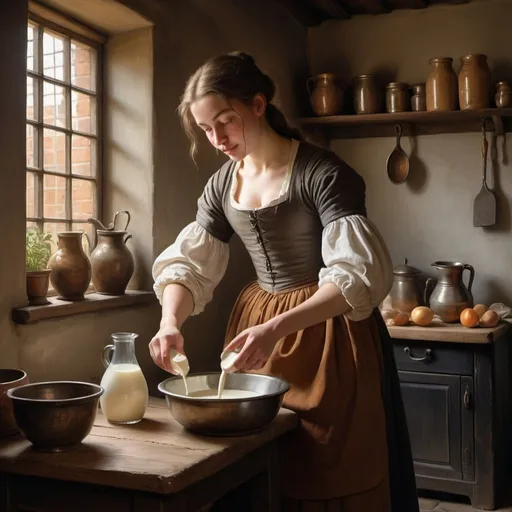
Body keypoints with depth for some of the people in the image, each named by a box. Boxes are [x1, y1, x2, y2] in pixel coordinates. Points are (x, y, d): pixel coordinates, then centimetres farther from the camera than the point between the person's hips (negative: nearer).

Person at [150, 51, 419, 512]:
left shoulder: (321, 173, -17)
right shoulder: (221, 186, 4)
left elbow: (360, 275, -24)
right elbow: (187, 264, 5)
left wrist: (276, 327, -35)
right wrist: (171, 323, -15)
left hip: (327, 328, -5)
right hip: (258, 324, 6)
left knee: (334, 474, 6)